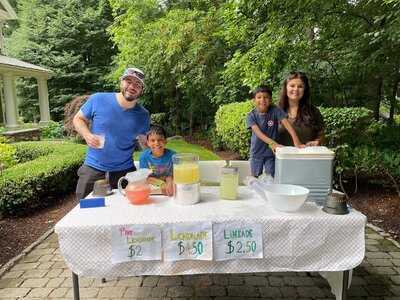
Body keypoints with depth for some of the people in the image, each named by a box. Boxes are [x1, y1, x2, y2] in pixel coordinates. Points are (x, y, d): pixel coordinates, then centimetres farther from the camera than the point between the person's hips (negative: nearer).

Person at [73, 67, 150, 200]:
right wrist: (87, 135, -15)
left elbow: (147, 143, 9)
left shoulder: (143, 115, -2)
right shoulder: (98, 100, -7)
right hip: (93, 169, 0)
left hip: (125, 171, 1)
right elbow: (78, 119, 5)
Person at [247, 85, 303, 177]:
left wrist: (296, 141, -31)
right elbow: (258, 132, -23)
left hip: (271, 152, 0)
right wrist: (271, 142, -38)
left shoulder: (275, 110, -10)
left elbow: (287, 124, -18)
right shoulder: (251, 115, -11)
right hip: (257, 152, 0)